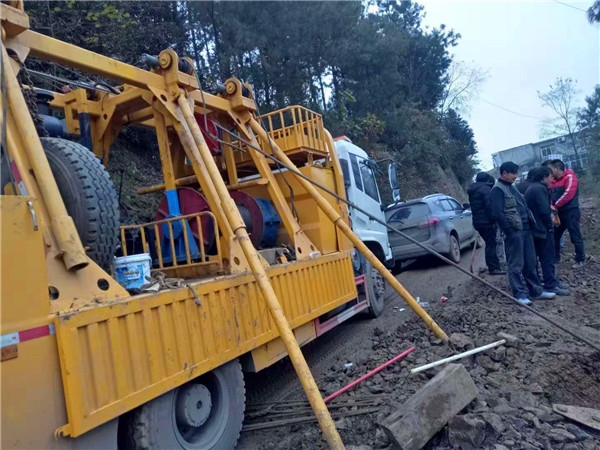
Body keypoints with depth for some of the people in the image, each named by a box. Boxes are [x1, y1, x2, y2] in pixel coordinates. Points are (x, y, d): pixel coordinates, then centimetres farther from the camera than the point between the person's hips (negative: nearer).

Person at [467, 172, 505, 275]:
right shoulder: (485, 188, -11)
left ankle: (495, 267, 20)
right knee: (491, 244, -4)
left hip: (477, 221, 9)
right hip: (487, 221, -9)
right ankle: (493, 268, -1)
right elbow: (489, 205, -20)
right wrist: (493, 219, -18)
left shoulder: (472, 191, 18)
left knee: (490, 244, 16)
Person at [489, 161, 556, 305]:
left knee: (530, 263, 14)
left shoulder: (511, 187, 19)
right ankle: (519, 294, 6)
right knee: (516, 265, -2)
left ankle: (536, 290, 23)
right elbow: (498, 213, -20)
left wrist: (530, 224, 14)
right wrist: (510, 231, -18)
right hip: (514, 232, -9)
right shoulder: (497, 190, -11)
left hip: (526, 230, 9)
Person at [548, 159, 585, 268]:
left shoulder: (569, 177, -10)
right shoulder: (554, 180, 13)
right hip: (559, 213, 8)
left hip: (570, 212, -8)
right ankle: (555, 258, 20)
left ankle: (580, 260, 10)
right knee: (555, 235, 9)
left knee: (575, 236, -1)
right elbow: (550, 195, 11)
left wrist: (555, 205, -20)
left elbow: (568, 194, -21)